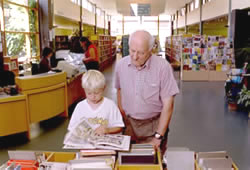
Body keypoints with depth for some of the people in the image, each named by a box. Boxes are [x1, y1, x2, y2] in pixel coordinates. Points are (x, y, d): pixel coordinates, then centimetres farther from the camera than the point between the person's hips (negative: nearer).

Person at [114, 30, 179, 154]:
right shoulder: (121, 65, -4)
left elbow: (168, 104, -13)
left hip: (154, 125, -3)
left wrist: (158, 137, -14)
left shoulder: (163, 66, -16)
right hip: (129, 123, 3)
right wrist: (124, 121, 5)